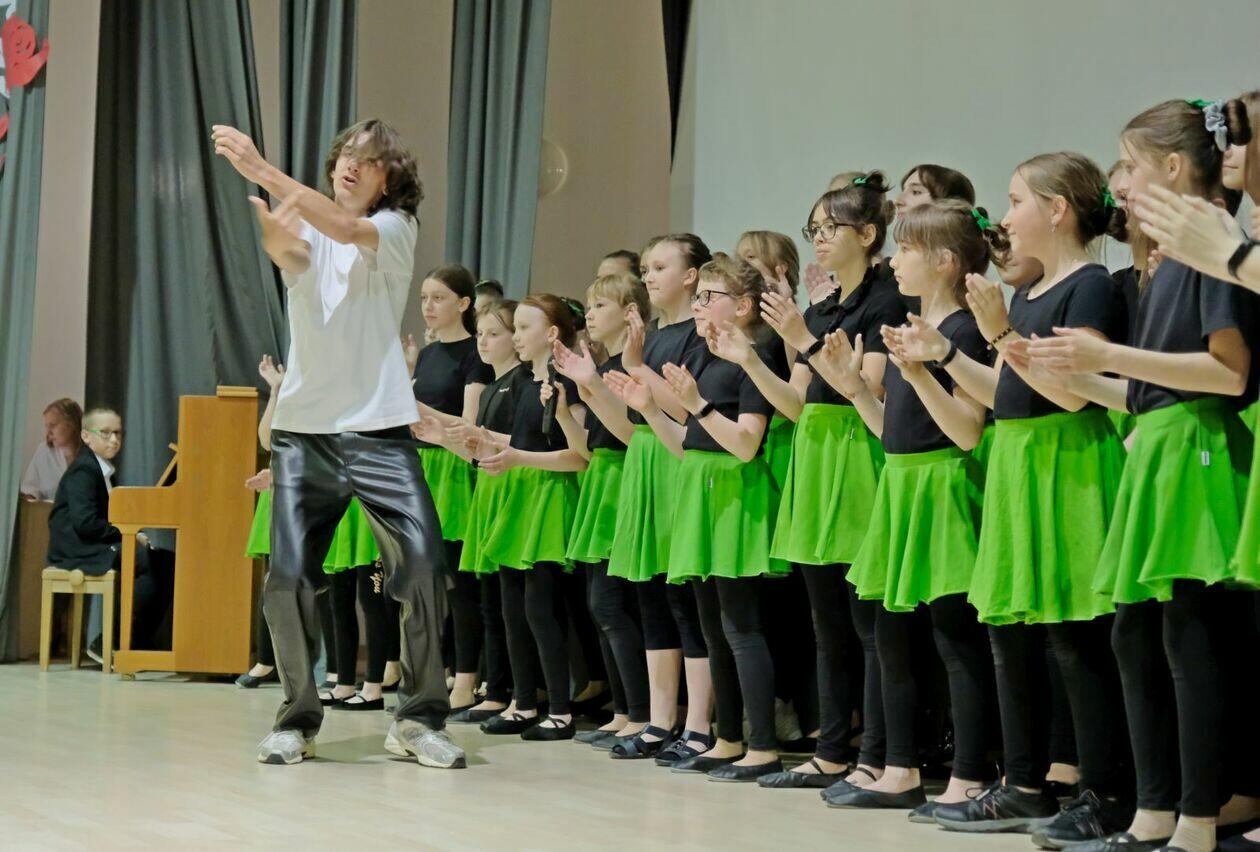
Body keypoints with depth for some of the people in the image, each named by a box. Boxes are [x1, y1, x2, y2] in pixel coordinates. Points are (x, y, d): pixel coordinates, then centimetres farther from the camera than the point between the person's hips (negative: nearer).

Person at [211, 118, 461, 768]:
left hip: (378, 428, -2)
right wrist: (269, 225, -43)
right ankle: (297, 719, 12)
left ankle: (419, 719, 1)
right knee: (287, 577, -5)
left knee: (422, 562, -12)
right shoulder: (305, 231, 9)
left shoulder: (395, 229, 3)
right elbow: (288, 253, -17)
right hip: (303, 428, 2)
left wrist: (262, 171, -27)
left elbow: (347, 229, -19)